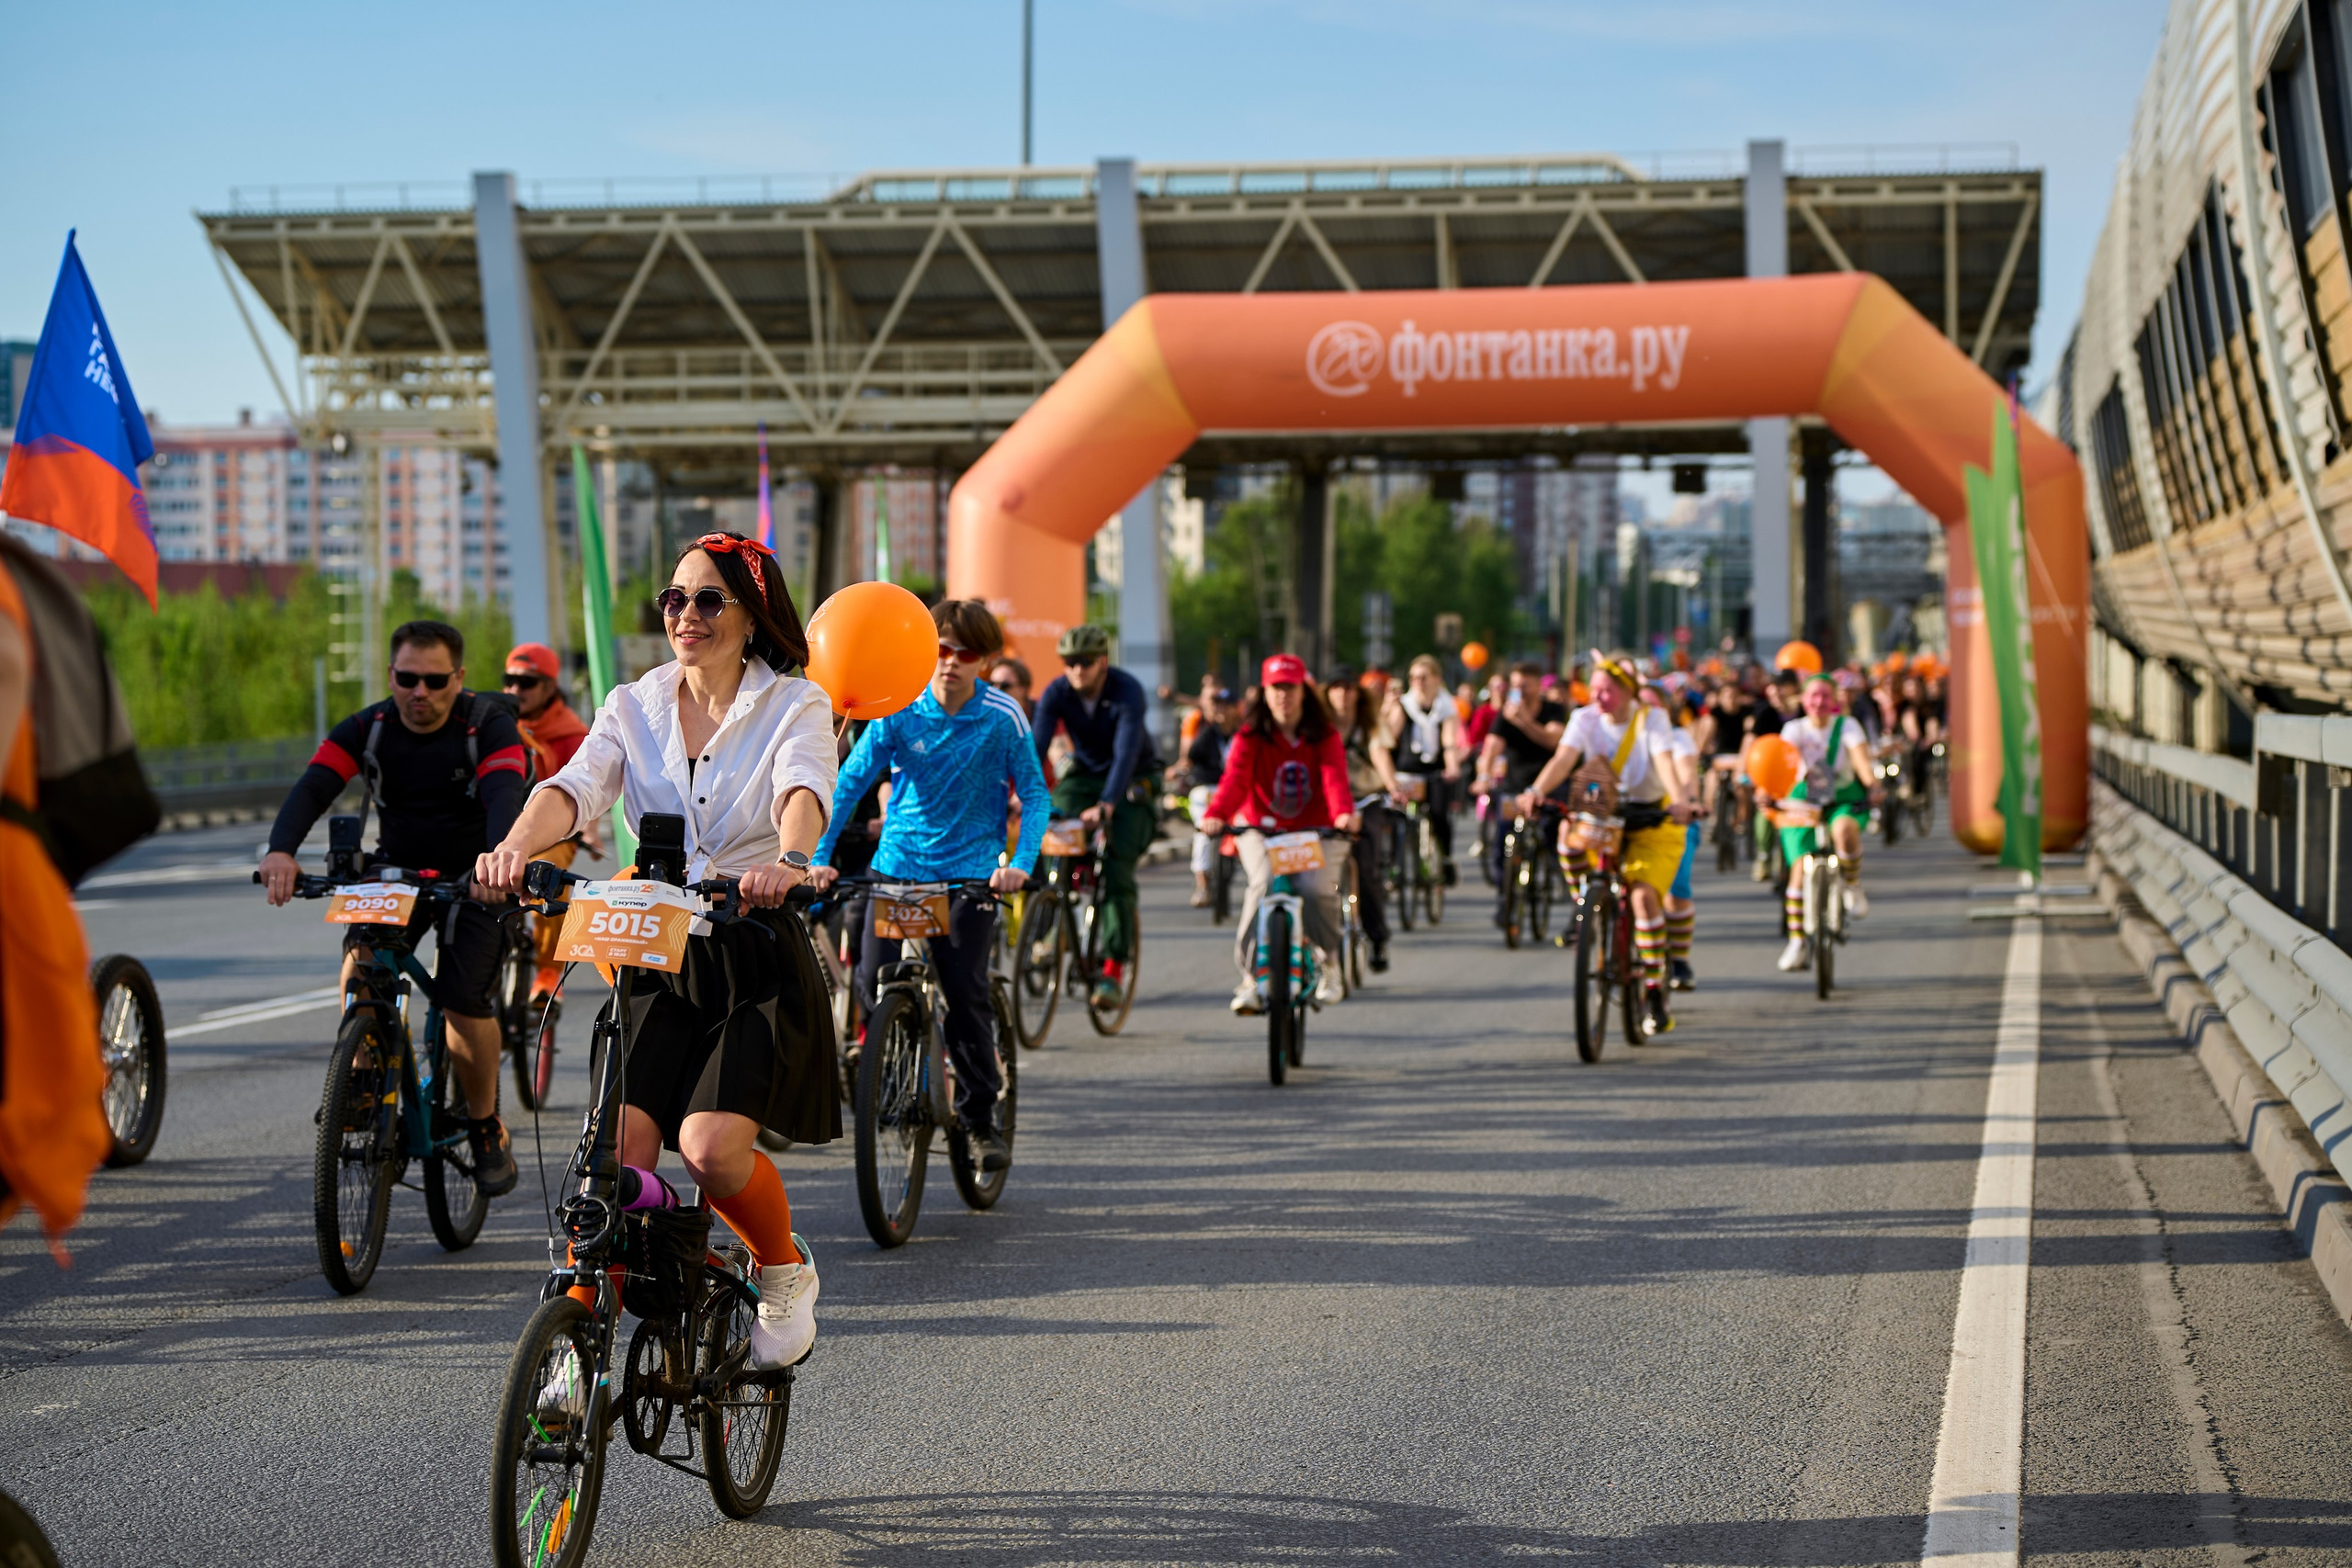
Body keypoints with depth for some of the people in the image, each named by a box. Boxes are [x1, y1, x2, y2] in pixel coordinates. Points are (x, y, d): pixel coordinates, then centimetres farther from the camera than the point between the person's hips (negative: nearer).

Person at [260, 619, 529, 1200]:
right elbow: (313, 787, -23)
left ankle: (488, 1128, 6)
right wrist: (281, 850, -44)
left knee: (465, 1001, -17)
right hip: (395, 870, 2)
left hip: (470, 876, -2)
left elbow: (505, 794, -34)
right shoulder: (368, 728, -9)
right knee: (360, 963, -27)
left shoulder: (489, 726, -16)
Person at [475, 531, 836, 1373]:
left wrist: (790, 863, -46)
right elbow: (574, 786, -11)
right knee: (620, 1148, -13)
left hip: (759, 963, -3)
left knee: (711, 1144, -20)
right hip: (659, 962, 3)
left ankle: (786, 1273, 10)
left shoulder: (795, 707, -1)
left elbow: (803, 792, -23)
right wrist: (514, 847, -33)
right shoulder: (634, 707, 7)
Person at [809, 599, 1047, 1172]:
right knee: (873, 986, -8)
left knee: (966, 993, -11)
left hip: (969, 869, -2)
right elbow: (850, 781, -4)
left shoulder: (1003, 717, -6)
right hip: (897, 863, 2)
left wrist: (1021, 862, -18)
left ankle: (980, 1118, 4)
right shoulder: (899, 711, -4)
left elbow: (1034, 794, -3)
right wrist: (820, 856, -15)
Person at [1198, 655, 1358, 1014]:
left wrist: (1344, 813, -42)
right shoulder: (1251, 735, -5)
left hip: (1313, 831, 0)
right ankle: (1250, 975, -22)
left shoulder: (1325, 735, -2)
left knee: (1317, 887, -26)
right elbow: (1235, 777, -21)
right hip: (1262, 829, 0)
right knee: (1264, 883, -30)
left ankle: (1328, 962, 4)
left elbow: (1334, 777, -20)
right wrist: (1215, 815, -41)